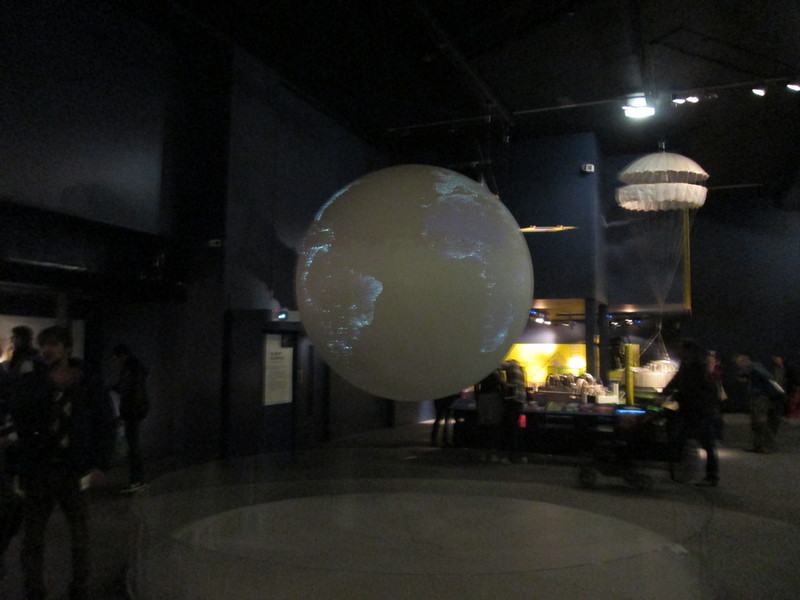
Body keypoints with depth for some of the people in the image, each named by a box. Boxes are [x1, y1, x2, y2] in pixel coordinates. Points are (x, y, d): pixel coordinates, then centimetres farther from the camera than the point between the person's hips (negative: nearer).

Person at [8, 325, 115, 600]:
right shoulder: (30, 382, 3)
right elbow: (17, 413, -12)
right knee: (32, 537, 8)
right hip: (37, 470, 1)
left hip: (74, 471, -1)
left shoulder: (89, 385, -1)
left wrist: (100, 465, -6)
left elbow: (105, 425, 0)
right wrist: (50, 387, -21)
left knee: (79, 536, 10)